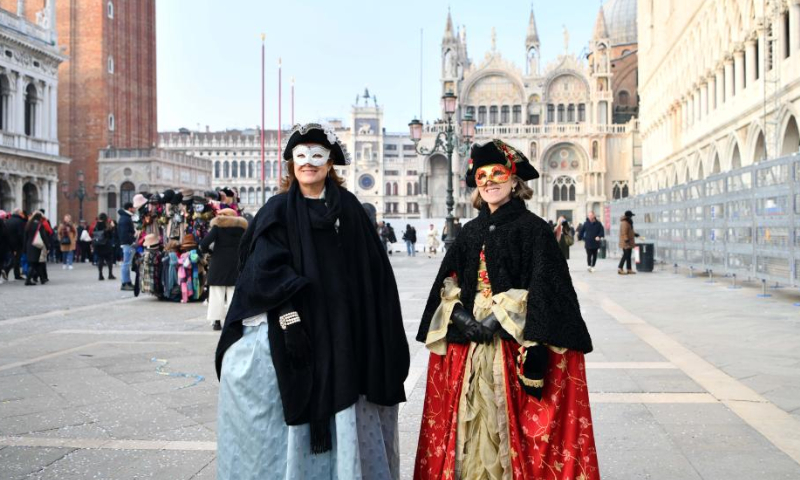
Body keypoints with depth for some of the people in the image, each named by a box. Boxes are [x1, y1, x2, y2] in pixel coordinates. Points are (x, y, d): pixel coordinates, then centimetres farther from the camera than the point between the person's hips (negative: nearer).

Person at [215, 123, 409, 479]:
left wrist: (367, 329, 3)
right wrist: (290, 320, -19)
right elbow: (268, 272, -8)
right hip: (297, 328, -2)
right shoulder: (278, 211, 2)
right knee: (297, 415, 0)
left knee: (340, 416, 5)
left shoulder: (348, 208, 8)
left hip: (341, 334, 2)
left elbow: (372, 270, 8)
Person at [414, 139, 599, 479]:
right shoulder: (470, 232, 12)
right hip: (468, 348, 5)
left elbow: (543, 290, -11)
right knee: (471, 427, 7)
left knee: (514, 428, -1)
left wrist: (497, 320, -18)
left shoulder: (534, 229, -3)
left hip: (516, 347, -4)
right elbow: (447, 286, 10)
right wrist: (462, 318, -9)